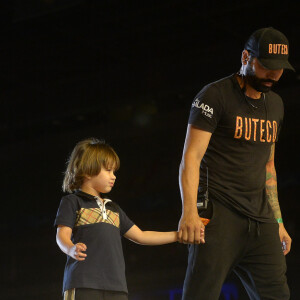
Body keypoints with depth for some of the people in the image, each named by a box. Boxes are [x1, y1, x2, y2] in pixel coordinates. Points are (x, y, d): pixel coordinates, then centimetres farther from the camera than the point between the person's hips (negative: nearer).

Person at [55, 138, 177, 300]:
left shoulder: (114, 209, 27)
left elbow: (141, 236, 29)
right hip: (83, 284, -7)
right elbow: (62, 235, -4)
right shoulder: (72, 202, 7)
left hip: (116, 287, 7)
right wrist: (71, 249, -28)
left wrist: (178, 235, 23)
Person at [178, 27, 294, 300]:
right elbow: (191, 157, -11)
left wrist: (277, 221, 21)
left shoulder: (275, 104, 18)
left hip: (260, 218, 6)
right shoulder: (215, 96, -4)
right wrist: (189, 211, -23)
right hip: (219, 214, -6)